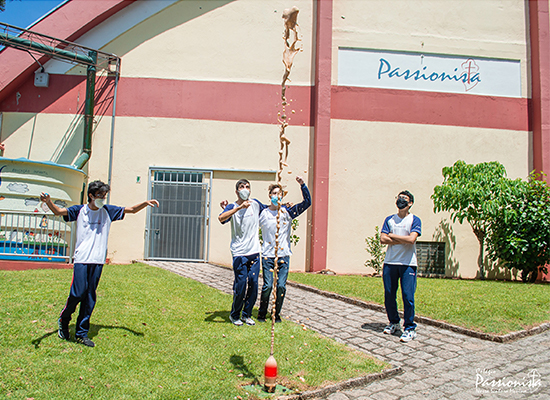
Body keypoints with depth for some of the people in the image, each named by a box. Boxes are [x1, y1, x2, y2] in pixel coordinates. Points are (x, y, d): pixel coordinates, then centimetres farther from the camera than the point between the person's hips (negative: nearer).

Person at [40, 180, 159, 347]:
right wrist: (48, 201, -27)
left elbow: (131, 210, 12)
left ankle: (82, 333, 14)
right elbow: (58, 211, -7)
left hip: (98, 260, 3)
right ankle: (63, 321, 21)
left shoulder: (108, 211, 9)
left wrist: (146, 203, -4)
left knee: (90, 297, 4)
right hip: (81, 259, -3)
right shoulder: (79, 210, 3)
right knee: (78, 293, -8)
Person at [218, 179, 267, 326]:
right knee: (240, 285, -4)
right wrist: (240, 207, -30)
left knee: (253, 284, 4)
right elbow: (221, 218, -25)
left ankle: (247, 314, 21)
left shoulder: (256, 204, 9)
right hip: (239, 253, -4)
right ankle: (234, 315, 17)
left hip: (254, 253, 4)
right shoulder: (232, 207, -3)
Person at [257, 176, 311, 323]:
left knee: (281, 286, 0)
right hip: (267, 255, -1)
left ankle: (276, 314, 16)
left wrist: (302, 185, -9)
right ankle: (261, 314, 13)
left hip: (284, 255, 1)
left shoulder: (288, 211, 5)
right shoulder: (262, 213, 5)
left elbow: (307, 202, 1)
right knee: (268, 285, -5)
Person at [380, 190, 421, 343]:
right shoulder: (389, 219, 12)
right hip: (390, 262, 4)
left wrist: (392, 235, -4)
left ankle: (410, 328, 4)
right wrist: (402, 240, -7)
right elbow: (383, 239, 1)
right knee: (389, 295, 6)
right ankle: (394, 323, 24)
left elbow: (411, 239, -13)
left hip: (408, 263, -4)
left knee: (408, 296, -6)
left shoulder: (414, 220, 2)